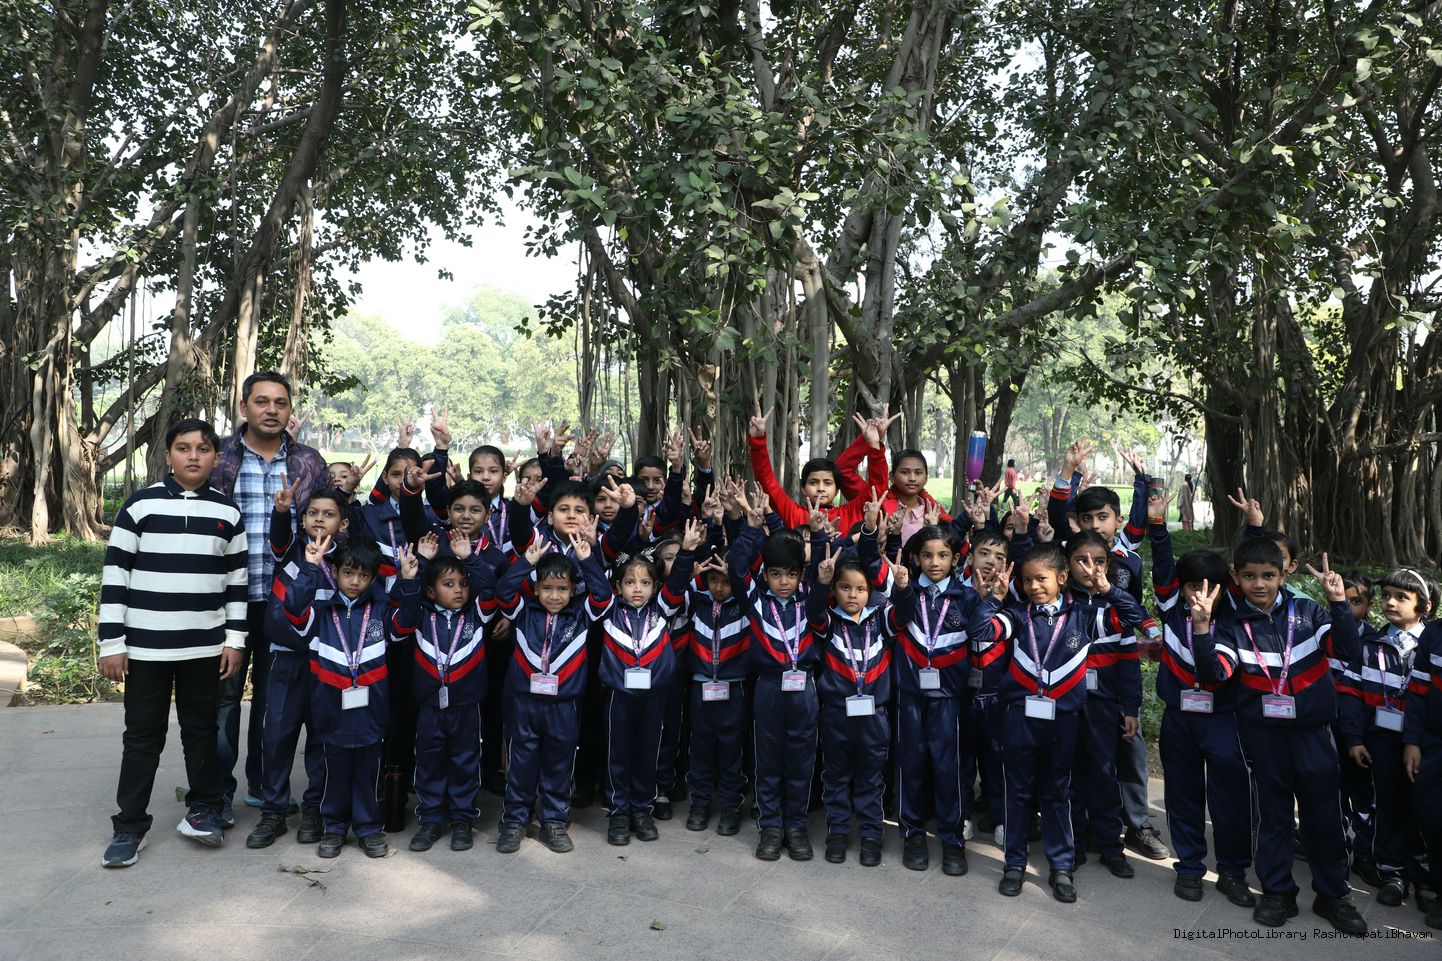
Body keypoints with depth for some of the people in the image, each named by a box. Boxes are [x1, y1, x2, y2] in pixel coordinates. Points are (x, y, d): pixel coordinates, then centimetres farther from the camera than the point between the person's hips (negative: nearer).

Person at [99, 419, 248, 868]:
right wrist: (111, 643, -6)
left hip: (205, 647, 2)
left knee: (202, 731, 12)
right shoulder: (140, 505, -4)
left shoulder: (228, 512, 3)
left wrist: (235, 640, 2)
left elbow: (237, 580, 7)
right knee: (142, 736, 7)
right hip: (145, 646, -1)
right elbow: (114, 575, -3)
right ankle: (130, 824, 20)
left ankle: (203, 808, 27)